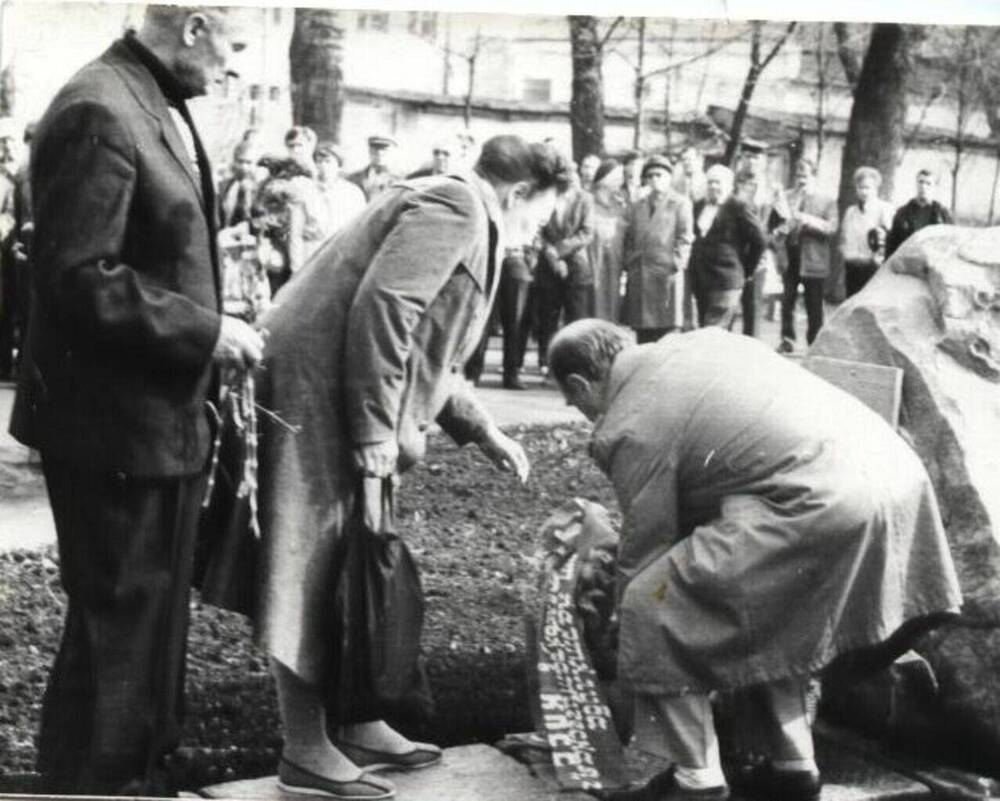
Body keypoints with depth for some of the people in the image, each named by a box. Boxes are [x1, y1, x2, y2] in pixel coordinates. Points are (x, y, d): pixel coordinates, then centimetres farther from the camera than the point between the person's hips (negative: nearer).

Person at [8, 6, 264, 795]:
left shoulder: (162, 106, 11)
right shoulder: (99, 113, -20)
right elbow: (78, 279, -24)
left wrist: (209, 326, 11)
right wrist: (204, 333, -19)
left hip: (164, 417, 10)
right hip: (116, 424, -10)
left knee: (156, 613, 19)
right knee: (116, 625, 1)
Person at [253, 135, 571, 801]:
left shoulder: (461, 219, 21)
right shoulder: (454, 207, -12)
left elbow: (424, 347, 28)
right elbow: (380, 313, -23)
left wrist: (481, 429, 25)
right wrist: (374, 441, -22)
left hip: (341, 397, 11)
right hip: (318, 394, -11)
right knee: (319, 574, -5)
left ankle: (357, 726, 23)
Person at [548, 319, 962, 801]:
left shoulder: (631, 428, -1)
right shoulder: (700, 342, 23)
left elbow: (645, 548, 5)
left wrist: (627, 630, 20)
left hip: (823, 506, -10)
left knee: (654, 608, 0)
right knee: (762, 609, 29)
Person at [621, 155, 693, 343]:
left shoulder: (680, 204, 6)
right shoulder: (636, 207, 19)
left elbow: (685, 238, -1)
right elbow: (629, 239, 17)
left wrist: (676, 264, -11)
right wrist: (629, 263, 3)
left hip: (666, 272, -4)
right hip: (638, 276, 4)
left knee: (665, 329, -6)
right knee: (642, 331, 4)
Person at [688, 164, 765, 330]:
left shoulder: (738, 208, -6)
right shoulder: (698, 207, 13)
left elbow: (758, 240, -6)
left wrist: (745, 270, 0)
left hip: (725, 282, -7)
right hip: (700, 283, 7)